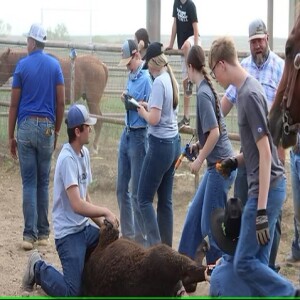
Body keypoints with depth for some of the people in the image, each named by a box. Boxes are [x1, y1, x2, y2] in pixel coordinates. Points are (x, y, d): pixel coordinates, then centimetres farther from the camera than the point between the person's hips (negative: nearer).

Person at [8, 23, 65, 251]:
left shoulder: (22, 65, -2)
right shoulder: (55, 65, 3)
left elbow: (14, 104, -1)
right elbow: (61, 102, 2)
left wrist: (11, 136, 5)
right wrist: (57, 131, 12)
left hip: (26, 126, -2)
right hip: (46, 127, 2)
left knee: (29, 183, 0)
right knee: (44, 182, 9)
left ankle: (29, 235, -4)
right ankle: (43, 233, 11)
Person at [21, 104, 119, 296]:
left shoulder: (84, 153, 7)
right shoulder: (67, 159, -20)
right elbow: (77, 205, -26)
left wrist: (101, 222, 0)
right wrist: (106, 212, -17)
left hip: (85, 227, 9)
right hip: (69, 232, -9)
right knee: (71, 292, -16)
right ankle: (38, 269, 9)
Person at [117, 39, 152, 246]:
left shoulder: (146, 78, -15)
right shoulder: (131, 76, 10)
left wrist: (132, 103, -24)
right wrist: (125, 99, 1)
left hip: (139, 136, -9)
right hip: (127, 134, 9)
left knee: (137, 192, -4)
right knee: (122, 188, 14)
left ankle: (140, 238, 4)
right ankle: (127, 234, 24)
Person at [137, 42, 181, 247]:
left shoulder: (159, 82, -16)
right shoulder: (172, 81, 9)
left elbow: (154, 119, -20)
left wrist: (143, 112, -1)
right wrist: (149, 107, 10)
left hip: (161, 145, -9)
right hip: (174, 143, 9)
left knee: (144, 199, -3)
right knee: (165, 200, 12)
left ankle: (155, 245, -9)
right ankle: (167, 247, 14)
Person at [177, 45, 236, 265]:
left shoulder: (203, 93, -17)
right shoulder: (208, 88, 10)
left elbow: (214, 132, -21)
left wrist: (200, 159, -12)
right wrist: (199, 146, 16)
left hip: (221, 166, -9)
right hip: (218, 164, 9)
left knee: (210, 223, -1)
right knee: (195, 212, 17)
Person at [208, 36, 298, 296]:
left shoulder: (250, 94, -17)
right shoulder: (246, 90, 11)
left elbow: (265, 152, -21)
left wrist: (261, 209, -22)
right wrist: (237, 160, 11)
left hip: (266, 190, -9)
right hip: (268, 188, 9)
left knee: (244, 262, -8)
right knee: (258, 262, 10)